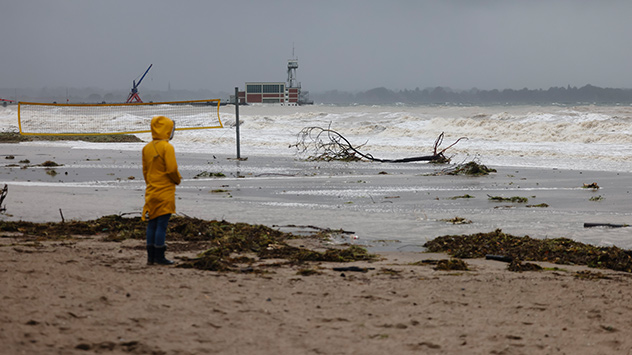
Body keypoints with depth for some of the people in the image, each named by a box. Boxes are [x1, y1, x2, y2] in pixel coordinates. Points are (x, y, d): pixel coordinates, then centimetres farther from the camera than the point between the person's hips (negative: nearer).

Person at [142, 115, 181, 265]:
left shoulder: (147, 148, 8)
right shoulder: (167, 147, -14)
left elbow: (145, 170, 13)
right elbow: (172, 169, -17)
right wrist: (177, 179, 1)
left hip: (151, 191, 7)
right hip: (165, 192, -7)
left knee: (152, 224, 11)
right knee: (162, 224, -3)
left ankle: (151, 256, 14)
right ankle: (159, 257, -1)